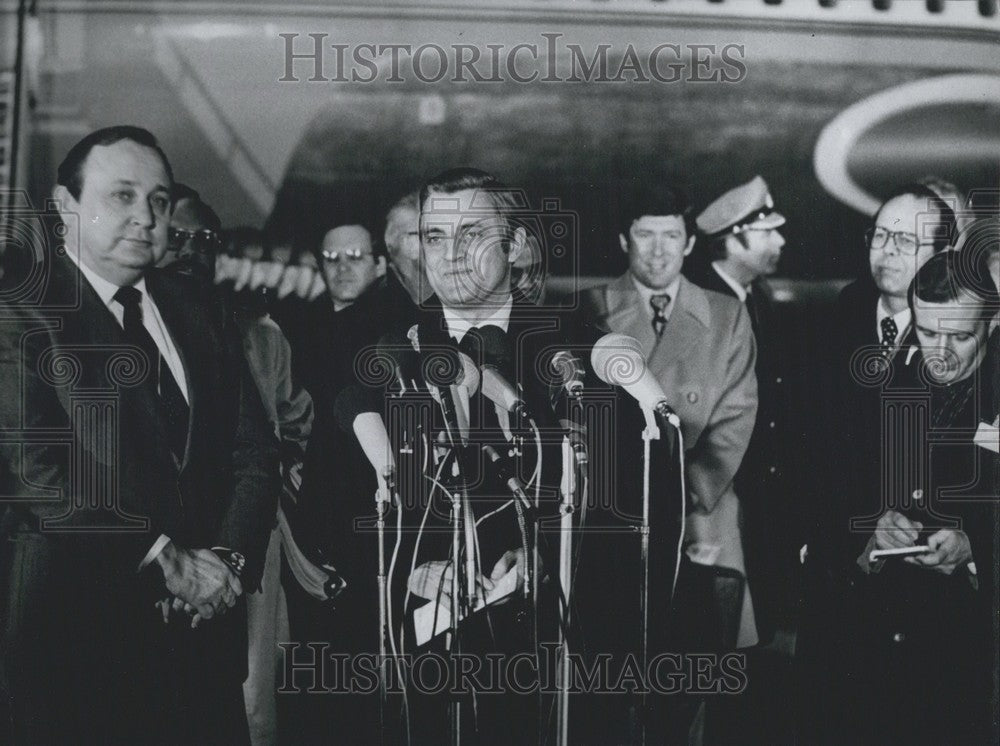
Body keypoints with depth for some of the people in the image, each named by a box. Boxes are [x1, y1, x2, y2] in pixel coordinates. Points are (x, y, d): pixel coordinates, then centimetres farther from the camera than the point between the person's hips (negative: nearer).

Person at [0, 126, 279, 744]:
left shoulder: (199, 312, 11)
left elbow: (255, 451, 8)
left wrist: (228, 559, -9)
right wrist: (167, 560, -16)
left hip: (206, 621, 5)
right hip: (77, 627, -5)